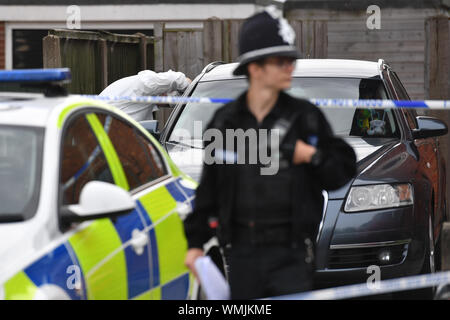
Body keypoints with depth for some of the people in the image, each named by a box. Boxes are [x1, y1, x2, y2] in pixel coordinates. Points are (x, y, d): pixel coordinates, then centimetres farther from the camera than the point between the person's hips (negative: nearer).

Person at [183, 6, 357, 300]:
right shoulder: (225, 121, 6)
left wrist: (312, 156, -12)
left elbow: (343, 170, 5)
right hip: (242, 254, 2)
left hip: (291, 254, -2)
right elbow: (208, 188, 11)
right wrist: (196, 242, 11)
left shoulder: (305, 117, 2)